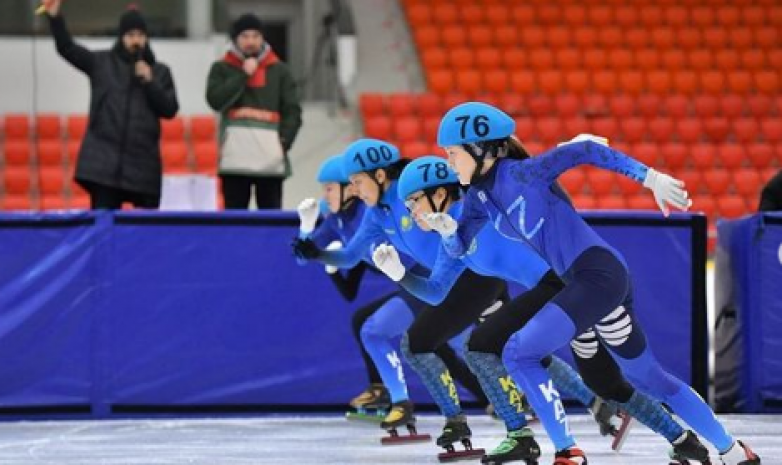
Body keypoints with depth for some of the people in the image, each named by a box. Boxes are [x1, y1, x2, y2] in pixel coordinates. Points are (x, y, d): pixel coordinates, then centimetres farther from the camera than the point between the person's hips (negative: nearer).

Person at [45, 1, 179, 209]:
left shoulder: (160, 72, 10)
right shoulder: (102, 62, 7)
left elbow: (170, 110, 3)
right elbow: (67, 48, -1)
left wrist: (149, 82, -9)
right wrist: (55, 17, -15)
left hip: (144, 163, 1)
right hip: (104, 161, -1)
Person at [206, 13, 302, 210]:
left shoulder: (279, 70, 10)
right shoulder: (222, 69, 7)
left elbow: (292, 111, 6)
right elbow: (216, 100, -9)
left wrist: (284, 141, -8)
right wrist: (243, 75, -9)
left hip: (270, 158, 1)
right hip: (235, 157, -1)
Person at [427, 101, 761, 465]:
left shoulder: (520, 173, -14)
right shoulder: (479, 197, 9)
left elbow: (585, 150, -14)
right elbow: (457, 247, 13)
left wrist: (652, 179, -17)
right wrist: (446, 228, -11)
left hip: (599, 273, -9)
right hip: (581, 281, 9)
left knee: (519, 353, -13)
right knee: (649, 377, 17)